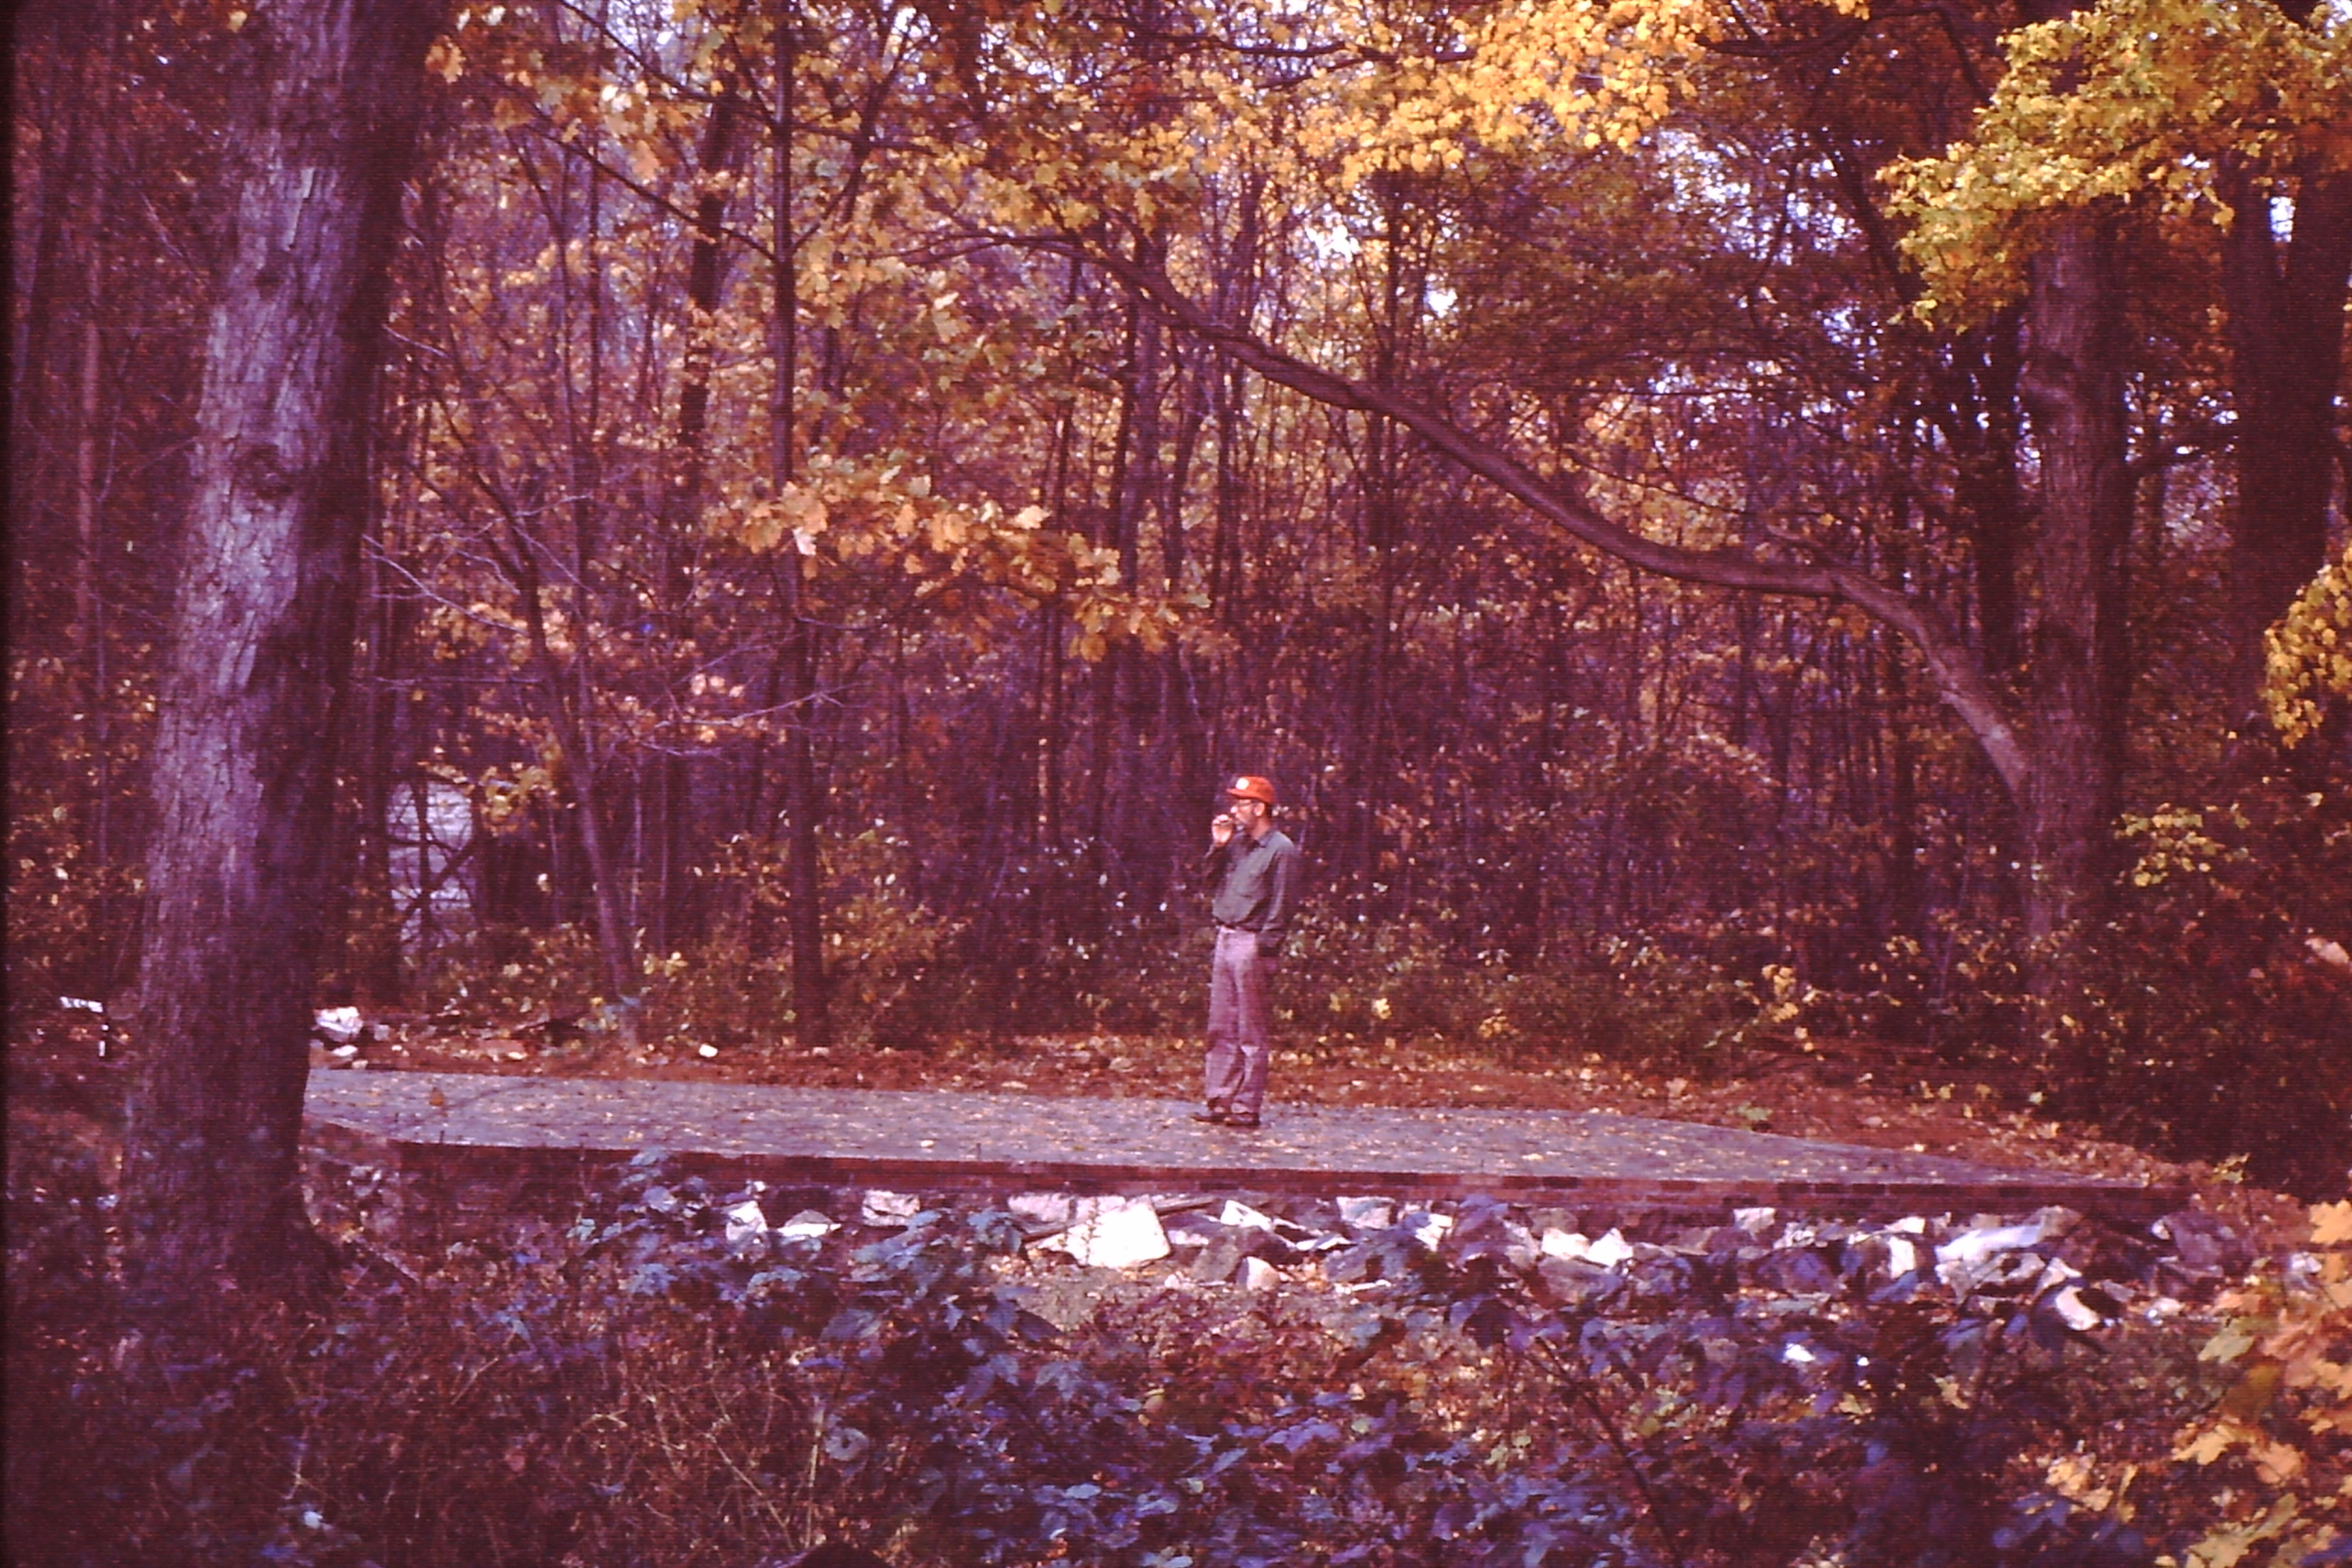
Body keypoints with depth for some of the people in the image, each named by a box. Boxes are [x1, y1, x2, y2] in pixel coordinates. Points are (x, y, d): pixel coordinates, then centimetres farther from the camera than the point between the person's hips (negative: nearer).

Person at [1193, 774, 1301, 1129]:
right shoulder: (1237, 842, 14)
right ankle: (1219, 1101, 15)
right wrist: (1218, 846, 3)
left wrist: (1264, 950, -17)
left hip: (1252, 943, -8)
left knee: (1250, 1032, -3)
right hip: (1225, 938, 8)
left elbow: (1282, 905, -13)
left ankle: (1247, 1108, 1)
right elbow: (1209, 878, 17)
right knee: (1220, 1028, 10)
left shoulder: (1281, 849, -9)